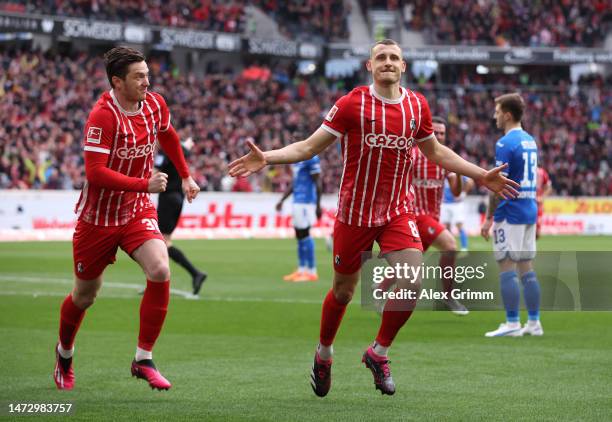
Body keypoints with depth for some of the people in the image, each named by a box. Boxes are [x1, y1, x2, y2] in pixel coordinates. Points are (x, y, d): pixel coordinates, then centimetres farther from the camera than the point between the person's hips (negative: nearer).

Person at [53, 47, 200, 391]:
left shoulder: (155, 105, -3)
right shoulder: (103, 116, -22)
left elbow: (168, 136, 21)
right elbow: (96, 172, -29)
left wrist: (185, 175, 24)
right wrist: (145, 184, -31)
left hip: (138, 210, 4)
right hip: (98, 217, -4)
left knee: (160, 271, -22)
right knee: (85, 295, 10)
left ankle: (144, 359, -10)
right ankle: (65, 353, 41)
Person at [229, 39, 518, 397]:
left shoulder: (417, 105, 3)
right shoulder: (352, 104, -8)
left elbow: (436, 152, 20)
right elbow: (310, 147, -4)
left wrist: (482, 176, 20)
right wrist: (266, 158, -19)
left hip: (399, 212, 3)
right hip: (354, 212, -3)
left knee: (412, 282, -16)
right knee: (344, 291, 7)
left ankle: (379, 353, 6)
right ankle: (324, 353, 35)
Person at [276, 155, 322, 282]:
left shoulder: (311, 158, -12)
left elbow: (317, 183, -13)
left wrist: (318, 206, -15)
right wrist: (281, 200, 23)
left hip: (306, 201, -9)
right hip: (298, 200, 9)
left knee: (304, 234, -8)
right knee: (299, 235, 10)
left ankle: (312, 272, -5)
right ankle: (301, 270, 15)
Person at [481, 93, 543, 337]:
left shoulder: (505, 144, -13)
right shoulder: (530, 141, 13)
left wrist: (489, 218, -12)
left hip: (510, 214, -8)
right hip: (530, 211, 8)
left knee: (507, 267, -5)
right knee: (527, 267, 10)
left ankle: (512, 324, -6)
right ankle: (534, 323, 10)